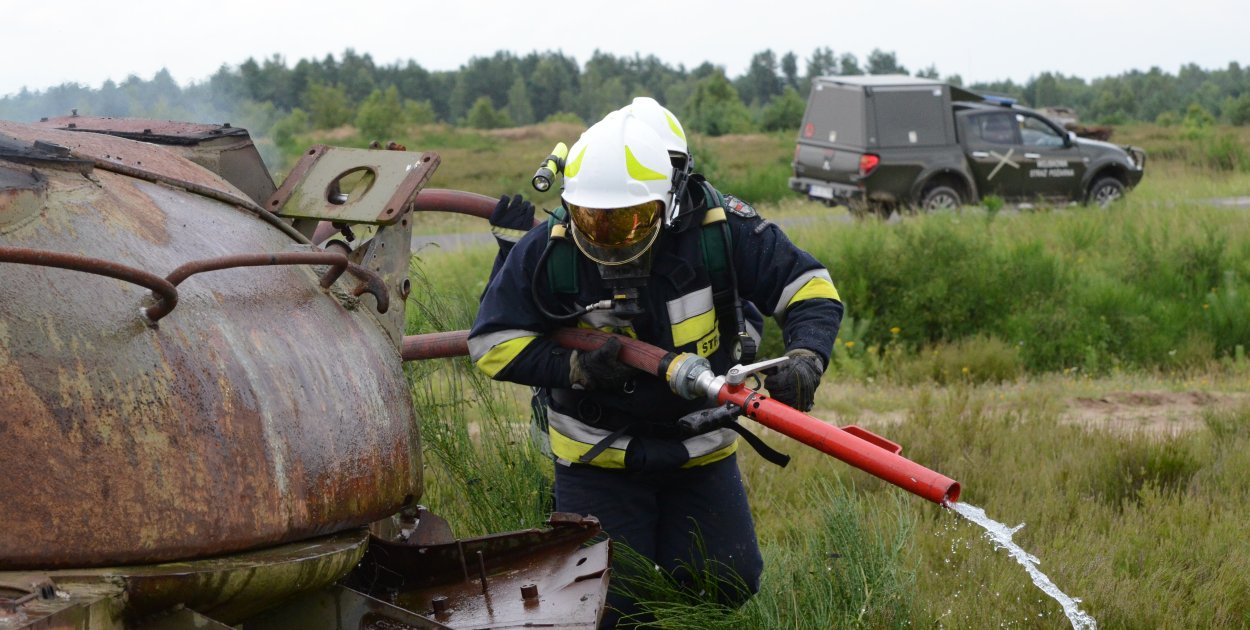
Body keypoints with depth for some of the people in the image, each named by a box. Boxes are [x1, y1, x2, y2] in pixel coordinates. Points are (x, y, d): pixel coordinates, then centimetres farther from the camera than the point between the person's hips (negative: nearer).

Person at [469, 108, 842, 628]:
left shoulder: (723, 230, -17)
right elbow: (492, 343, -10)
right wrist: (575, 366, -26)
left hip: (701, 447, 2)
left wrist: (805, 359, -30)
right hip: (598, 452, -1)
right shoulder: (546, 253, -17)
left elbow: (812, 290, -10)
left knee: (728, 586, 4)